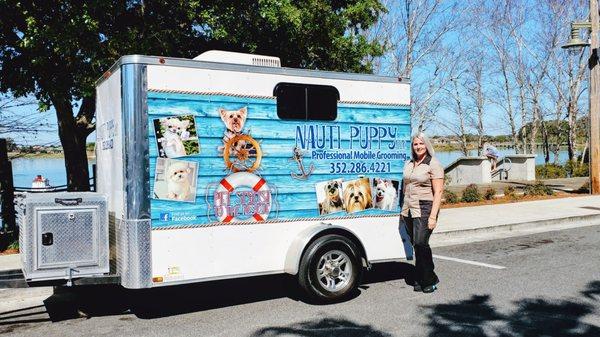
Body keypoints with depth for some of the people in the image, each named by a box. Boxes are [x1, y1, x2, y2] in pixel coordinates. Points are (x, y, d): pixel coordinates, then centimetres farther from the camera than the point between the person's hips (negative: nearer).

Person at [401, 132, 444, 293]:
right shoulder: (409, 164, 15)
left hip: (424, 209, -6)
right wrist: (403, 209, 15)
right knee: (416, 245, 8)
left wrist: (433, 216, -17)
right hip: (409, 210, 6)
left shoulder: (433, 164, -5)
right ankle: (420, 280, 16)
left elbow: (438, 192, -10)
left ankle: (429, 279, 0)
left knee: (420, 243, -14)